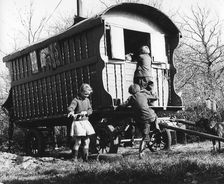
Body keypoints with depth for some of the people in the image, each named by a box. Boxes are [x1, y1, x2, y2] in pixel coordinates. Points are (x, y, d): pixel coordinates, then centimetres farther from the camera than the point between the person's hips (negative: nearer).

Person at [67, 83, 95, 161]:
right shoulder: (76, 100, -10)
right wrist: (71, 112, -48)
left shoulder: (87, 100, 9)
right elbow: (70, 107, -25)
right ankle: (74, 158, 4)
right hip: (78, 122, -6)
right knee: (78, 141, -8)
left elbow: (90, 110, 8)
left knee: (87, 140, 8)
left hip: (85, 122, 6)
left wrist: (86, 112, -14)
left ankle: (85, 157, 18)